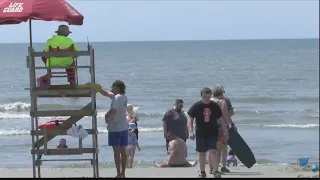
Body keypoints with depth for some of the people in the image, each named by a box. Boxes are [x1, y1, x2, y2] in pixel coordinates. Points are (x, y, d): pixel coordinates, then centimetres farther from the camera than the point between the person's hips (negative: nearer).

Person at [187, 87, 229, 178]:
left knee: (213, 151, -13)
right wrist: (191, 132, -11)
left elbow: (221, 119, 6)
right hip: (200, 134, 1)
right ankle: (202, 172, 18)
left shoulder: (215, 106, -1)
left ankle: (216, 171, -13)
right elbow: (190, 119, -1)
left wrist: (225, 132, 5)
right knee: (202, 153, 8)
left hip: (212, 133, -1)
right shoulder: (196, 106, -4)